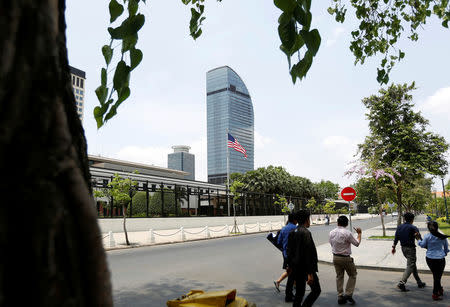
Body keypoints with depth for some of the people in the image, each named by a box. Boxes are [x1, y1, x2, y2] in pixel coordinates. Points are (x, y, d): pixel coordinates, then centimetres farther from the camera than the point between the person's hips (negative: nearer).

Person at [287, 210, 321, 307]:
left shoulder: (292, 233, 8)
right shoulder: (305, 233, -18)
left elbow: (289, 251, 13)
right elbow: (308, 254, -21)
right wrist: (310, 273, -20)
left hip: (296, 269, 8)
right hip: (305, 268, -8)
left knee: (299, 292, 16)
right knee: (316, 290, 7)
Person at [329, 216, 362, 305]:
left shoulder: (332, 233, -3)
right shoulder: (347, 233, -19)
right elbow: (357, 243, -7)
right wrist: (359, 233, 5)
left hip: (335, 257, 5)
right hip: (345, 258, -5)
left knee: (339, 276, 14)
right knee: (352, 275, 14)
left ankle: (340, 296, 18)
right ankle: (348, 294, 8)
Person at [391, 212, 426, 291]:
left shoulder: (399, 227, 6)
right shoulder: (413, 228, -13)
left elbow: (396, 238, 9)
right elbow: (420, 238, -12)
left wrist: (394, 247, 16)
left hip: (403, 248, 7)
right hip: (410, 248, -7)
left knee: (413, 264, 19)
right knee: (410, 266, -5)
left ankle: (419, 283, 28)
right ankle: (401, 283, -16)